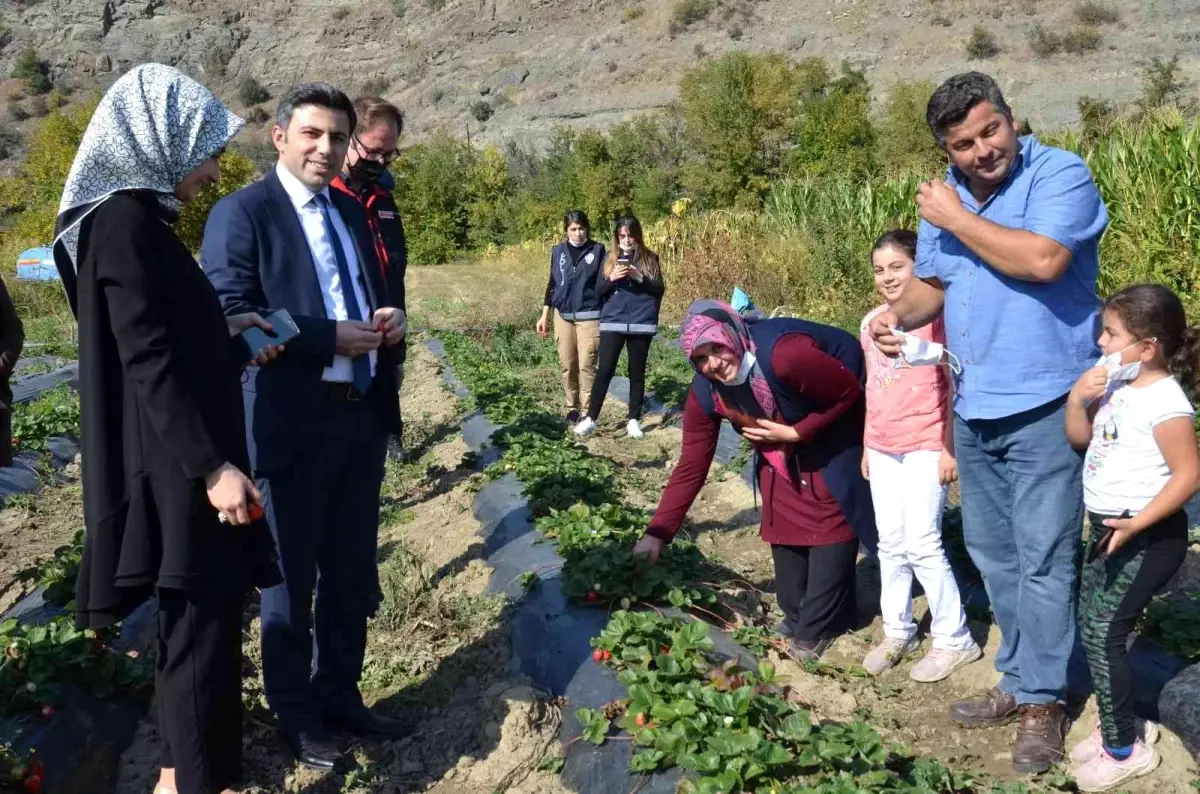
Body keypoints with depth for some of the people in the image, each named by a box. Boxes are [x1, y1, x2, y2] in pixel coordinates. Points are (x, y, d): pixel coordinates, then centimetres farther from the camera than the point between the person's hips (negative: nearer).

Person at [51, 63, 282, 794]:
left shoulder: (136, 218, 13)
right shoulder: (125, 222, -16)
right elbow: (147, 361, -22)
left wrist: (224, 333, 13)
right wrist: (211, 466, -24)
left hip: (180, 458, 10)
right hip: (174, 464, -10)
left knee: (197, 616, 18)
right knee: (202, 622, -2)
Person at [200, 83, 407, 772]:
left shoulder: (352, 212, 14)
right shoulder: (242, 212, -9)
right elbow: (231, 316, -17)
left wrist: (390, 317, -1)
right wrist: (330, 337, -21)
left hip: (362, 417, 7)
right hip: (292, 425, -7)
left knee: (351, 573, 17)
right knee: (292, 578, 9)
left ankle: (340, 695, 34)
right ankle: (297, 713, 26)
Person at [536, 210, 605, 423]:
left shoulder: (597, 250, -2)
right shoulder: (558, 251, 6)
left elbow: (603, 284, 1)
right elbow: (552, 284, 13)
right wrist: (545, 315, 11)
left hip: (589, 316, -3)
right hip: (563, 316, 3)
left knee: (586, 365, -7)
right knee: (567, 364, 7)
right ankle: (572, 407, 19)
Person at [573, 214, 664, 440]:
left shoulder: (650, 259, 4)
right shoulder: (611, 259, 8)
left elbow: (659, 289, 0)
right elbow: (599, 291, 6)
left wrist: (640, 278, -16)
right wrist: (612, 278, -13)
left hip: (641, 324, 0)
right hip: (612, 323, 1)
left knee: (637, 372, 6)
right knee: (604, 370, -3)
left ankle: (634, 420, 13)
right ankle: (591, 419, 2)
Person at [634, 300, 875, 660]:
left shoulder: (784, 355, -39)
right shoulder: (705, 394, -20)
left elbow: (849, 392, -25)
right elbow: (691, 467, -15)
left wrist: (797, 433, -27)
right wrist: (657, 533, -19)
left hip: (831, 437, -5)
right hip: (778, 452, 6)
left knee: (829, 522, -6)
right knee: (783, 527, 8)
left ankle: (816, 629, 6)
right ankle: (796, 617, 26)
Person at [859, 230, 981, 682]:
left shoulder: (937, 316, -10)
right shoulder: (871, 323, 9)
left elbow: (955, 387, -10)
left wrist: (950, 448, -12)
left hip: (925, 447, -6)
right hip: (883, 449, 6)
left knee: (922, 545, -5)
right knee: (891, 545, 11)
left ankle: (954, 639, 9)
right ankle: (897, 632, 23)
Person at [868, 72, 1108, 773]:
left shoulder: (1060, 175, -12)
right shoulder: (943, 196, 9)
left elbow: (1042, 260, -28)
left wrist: (957, 220, -17)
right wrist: (900, 314, -3)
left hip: (1043, 404, -7)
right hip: (974, 404, 7)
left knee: (1043, 559, -2)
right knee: (992, 552, 16)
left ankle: (1043, 701, 13)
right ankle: (1021, 679, 31)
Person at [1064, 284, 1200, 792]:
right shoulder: (1116, 387, 6)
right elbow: (1079, 439, 12)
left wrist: (1137, 523, -28)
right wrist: (1077, 397, -6)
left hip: (1147, 536, -9)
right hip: (1110, 528, 9)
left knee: (1102, 634, -5)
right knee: (1093, 627, 14)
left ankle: (1124, 750, 9)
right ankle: (1121, 727, 29)